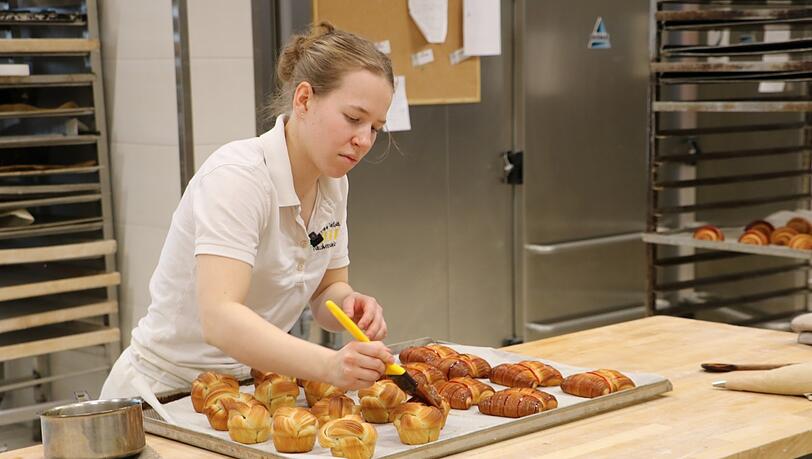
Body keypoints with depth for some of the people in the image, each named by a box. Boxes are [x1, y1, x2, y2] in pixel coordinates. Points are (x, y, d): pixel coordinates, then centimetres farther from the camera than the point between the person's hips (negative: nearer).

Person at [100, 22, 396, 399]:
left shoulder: (332, 182, 1)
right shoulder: (238, 175, -22)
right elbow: (219, 318, -34)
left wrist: (351, 306, -15)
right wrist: (328, 365, -49)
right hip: (165, 391, -7)